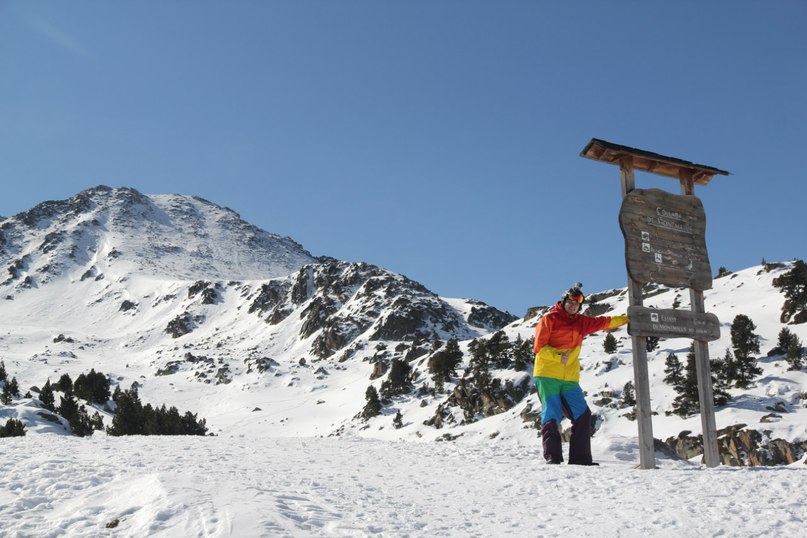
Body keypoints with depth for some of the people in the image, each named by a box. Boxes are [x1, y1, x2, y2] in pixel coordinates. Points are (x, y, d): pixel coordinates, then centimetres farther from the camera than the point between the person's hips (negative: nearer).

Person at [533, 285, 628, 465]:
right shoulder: (549, 320, 1)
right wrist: (558, 356, -19)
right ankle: (552, 457, -4)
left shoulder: (582, 322, 18)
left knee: (583, 415, -1)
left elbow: (604, 322, 22)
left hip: (570, 379, 6)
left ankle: (580, 458, 4)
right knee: (551, 416, -9)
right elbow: (539, 347, -6)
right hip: (547, 376, -6)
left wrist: (628, 317, 16)